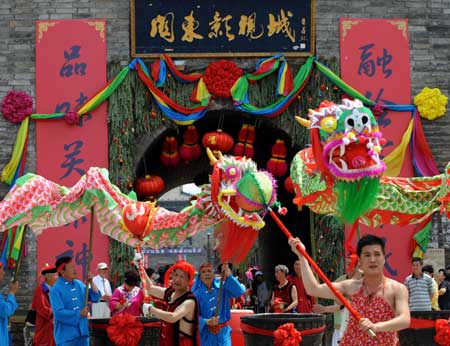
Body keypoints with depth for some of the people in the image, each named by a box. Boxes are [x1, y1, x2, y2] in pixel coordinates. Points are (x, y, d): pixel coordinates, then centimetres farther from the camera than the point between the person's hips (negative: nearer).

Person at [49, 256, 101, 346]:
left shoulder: (79, 284, 10)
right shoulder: (56, 289, -11)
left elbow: (95, 298, 12)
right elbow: (59, 312, -19)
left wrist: (91, 282, -2)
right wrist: (79, 313, -16)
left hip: (82, 333, 7)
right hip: (66, 335, -7)